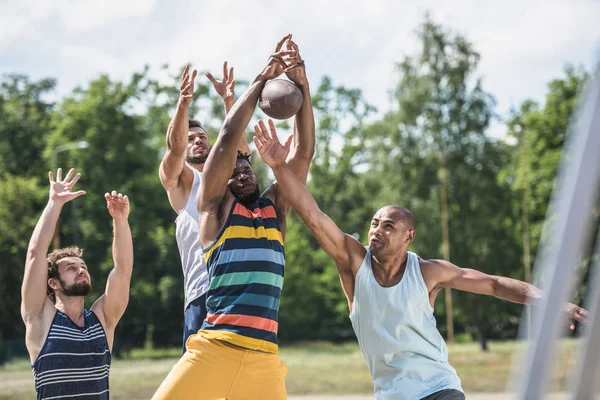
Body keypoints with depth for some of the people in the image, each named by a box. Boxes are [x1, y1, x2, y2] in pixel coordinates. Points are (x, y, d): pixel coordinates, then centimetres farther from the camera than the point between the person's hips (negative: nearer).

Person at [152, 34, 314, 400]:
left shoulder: (275, 209, 18)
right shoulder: (216, 207, 8)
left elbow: (304, 152, 12)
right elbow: (229, 137, -1)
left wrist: (302, 85, 2)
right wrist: (263, 78, 3)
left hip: (265, 360, 4)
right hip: (214, 351, -4)